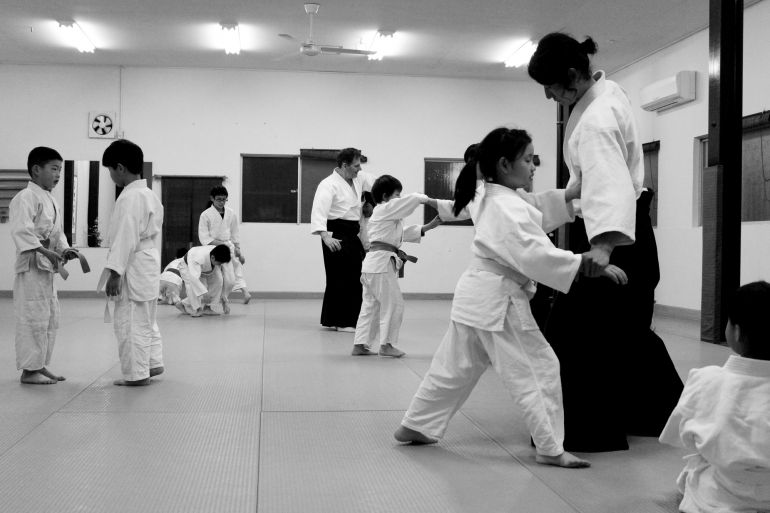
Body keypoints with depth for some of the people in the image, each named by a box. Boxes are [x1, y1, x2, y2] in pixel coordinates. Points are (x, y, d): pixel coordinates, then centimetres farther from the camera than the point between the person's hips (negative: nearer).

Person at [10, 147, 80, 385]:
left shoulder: (50, 200, 17)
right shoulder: (26, 198, -13)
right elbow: (21, 231, -23)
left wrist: (64, 249, 4)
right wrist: (45, 251, -29)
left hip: (47, 267, 10)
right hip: (31, 266, -10)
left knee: (50, 318, 14)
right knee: (33, 318, -6)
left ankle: (41, 366, 25)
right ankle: (29, 371, 2)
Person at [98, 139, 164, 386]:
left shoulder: (130, 197, -18)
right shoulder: (150, 195, 13)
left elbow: (126, 238, -22)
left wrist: (115, 273, -20)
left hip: (133, 269, -10)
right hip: (149, 263, 10)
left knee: (129, 322, -1)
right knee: (146, 320, 21)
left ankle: (136, 373, 7)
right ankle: (153, 363, 30)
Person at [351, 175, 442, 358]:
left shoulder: (386, 212, 20)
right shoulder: (385, 209, -9)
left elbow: (404, 233, 18)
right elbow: (412, 199, -16)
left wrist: (428, 226, 12)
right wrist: (430, 201, -10)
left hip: (373, 263, 10)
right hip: (382, 262, -10)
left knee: (371, 305, 13)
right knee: (393, 303, -2)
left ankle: (360, 345, 16)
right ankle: (386, 344, 6)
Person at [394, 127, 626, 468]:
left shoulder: (491, 198, 11)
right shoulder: (508, 209, -20)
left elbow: (537, 211, 14)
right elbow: (537, 255, -29)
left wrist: (573, 193, -1)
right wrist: (590, 265, -29)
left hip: (475, 297, 10)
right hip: (499, 302, -10)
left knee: (455, 369, 19)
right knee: (539, 370, -1)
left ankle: (416, 427, 29)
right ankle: (551, 449, 5)